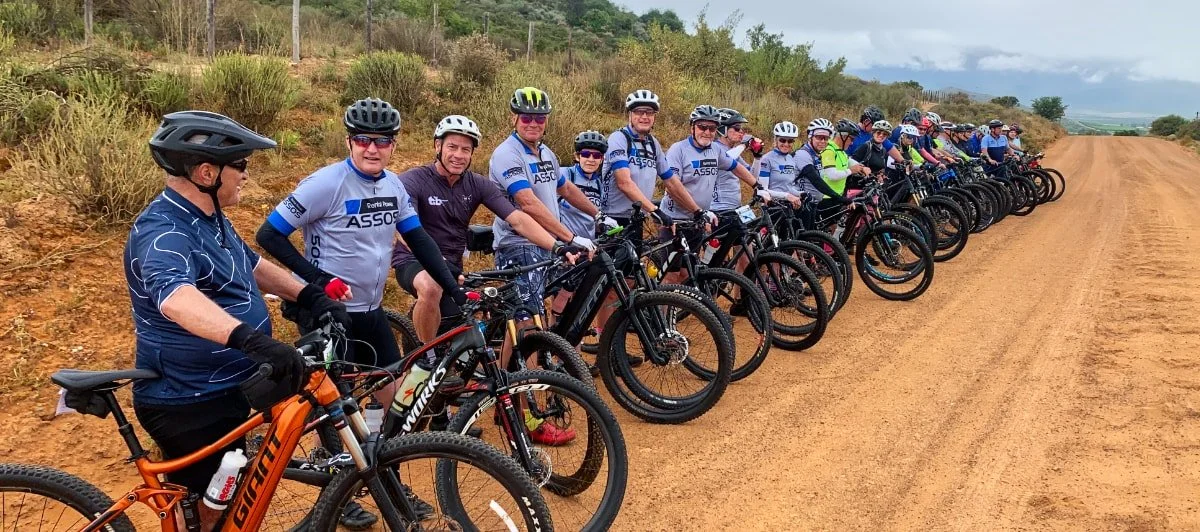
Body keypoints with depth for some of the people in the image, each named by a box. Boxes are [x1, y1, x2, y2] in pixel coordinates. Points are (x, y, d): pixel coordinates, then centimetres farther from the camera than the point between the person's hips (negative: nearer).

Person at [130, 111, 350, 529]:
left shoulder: (209, 218, 6)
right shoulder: (163, 232, -27)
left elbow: (252, 265, 21)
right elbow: (175, 297, -47)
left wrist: (312, 297, 9)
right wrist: (252, 340, -61)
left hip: (223, 389, 10)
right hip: (188, 405, -10)